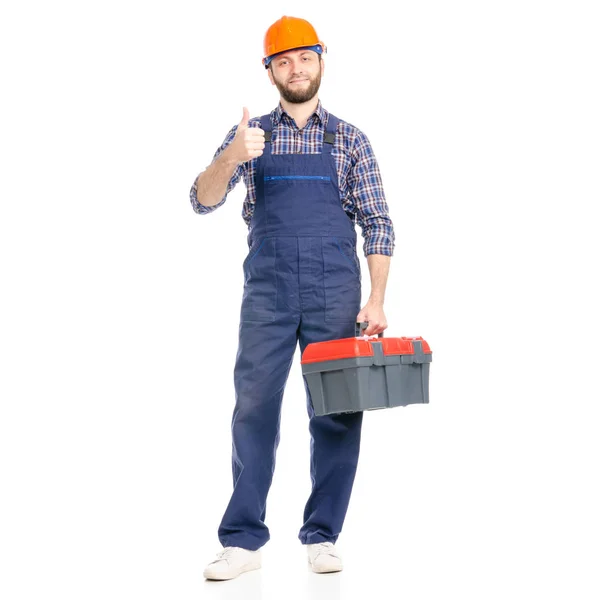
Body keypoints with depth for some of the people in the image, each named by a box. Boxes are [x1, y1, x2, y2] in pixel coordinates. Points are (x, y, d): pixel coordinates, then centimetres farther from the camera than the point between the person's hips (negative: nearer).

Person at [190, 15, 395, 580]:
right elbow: (203, 200, 1)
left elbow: (378, 225, 6)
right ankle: (242, 540, 5)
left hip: (335, 291, 0)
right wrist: (230, 157, -20)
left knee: (336, 414, 1)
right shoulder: (250, 134, 11)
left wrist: (376, 298, -6)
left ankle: (322, 537, 12)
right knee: (254, 410, -1)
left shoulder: (350, 139, 9)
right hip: (267, 290, 0)